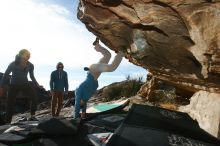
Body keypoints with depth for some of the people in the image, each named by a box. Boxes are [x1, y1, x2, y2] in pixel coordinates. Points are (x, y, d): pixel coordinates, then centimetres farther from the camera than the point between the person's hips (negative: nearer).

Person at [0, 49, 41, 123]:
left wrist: (37, 85, -4)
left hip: (25, 84, 2)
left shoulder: (30, 65, -12)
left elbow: (32, 76, 5)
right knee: (10, 104, -3)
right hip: (14, 85, -2)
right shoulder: (13, 64, -20)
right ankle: (7, 122, 12)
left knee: (34, 97, -22)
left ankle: (32, 116, -14)